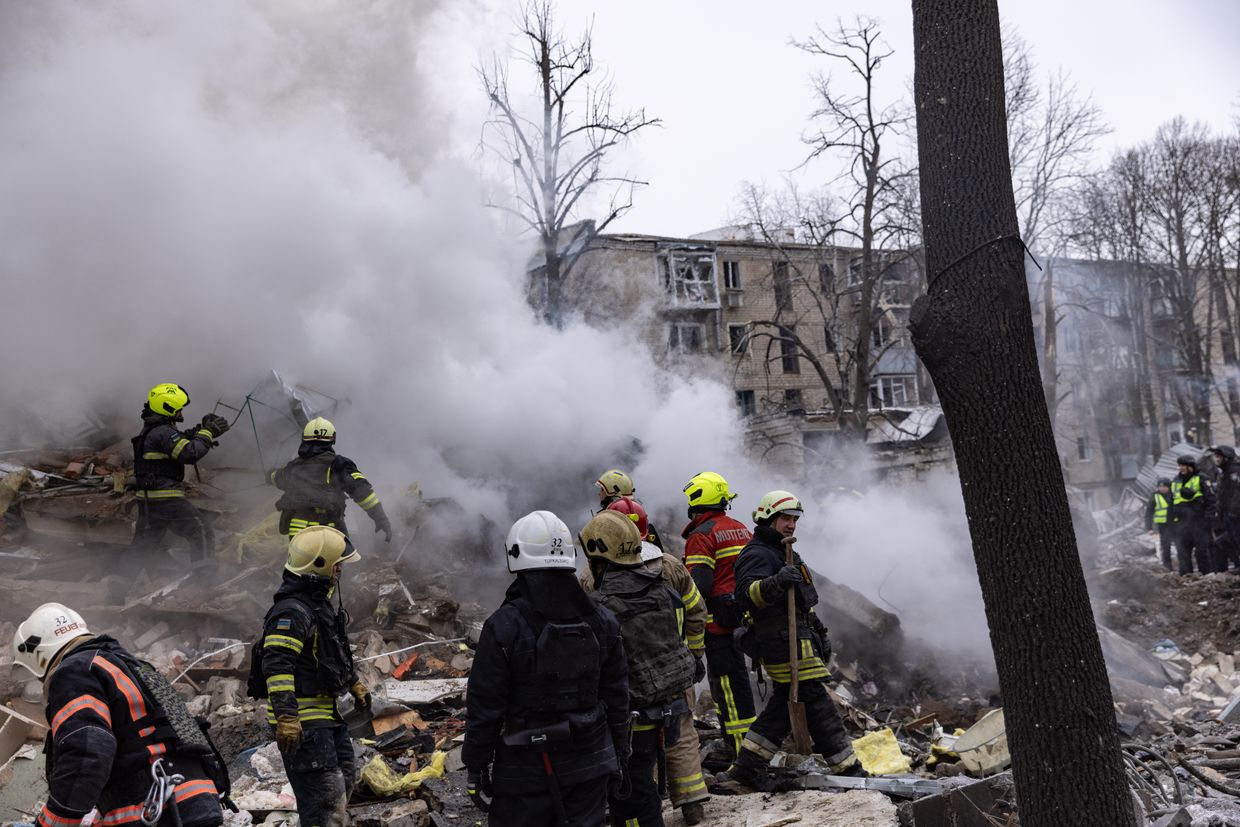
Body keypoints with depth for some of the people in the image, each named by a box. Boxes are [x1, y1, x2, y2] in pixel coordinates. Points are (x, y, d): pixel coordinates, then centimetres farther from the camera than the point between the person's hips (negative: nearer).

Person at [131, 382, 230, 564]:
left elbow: (182, 441, 22)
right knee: (203, 535, -7)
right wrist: (208, 432, -12)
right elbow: (190, 453, -23)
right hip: (167, 500, -10)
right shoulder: (163, 433, -16)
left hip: (147, 500, 10)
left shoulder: (152, 430, 16)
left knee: (144, 542, 22)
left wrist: (201, 429, 9)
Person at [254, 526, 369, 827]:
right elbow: (277, 666, -30)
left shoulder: (320, 601, 12)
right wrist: (286, 718, -35)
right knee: (326, 794, -10)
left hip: (326, 713, 10)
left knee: (344, 776, 23)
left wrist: (355, 684, 30)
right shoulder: (292, 611, -22)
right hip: (303, 720, -10)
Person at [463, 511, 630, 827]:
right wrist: (617, 758, 16)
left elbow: (484, 709, -12)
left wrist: (475, 768, 0)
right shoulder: (602, 621, -2)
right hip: (590, 768, 4)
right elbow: (617, 699, 5)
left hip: (525, 773, -4)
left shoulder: (503, 626, -16)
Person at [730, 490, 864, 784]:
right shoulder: (757, 554, -12)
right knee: (818, 705, -4)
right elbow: (746, 593, -32)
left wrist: (820, 633, 30)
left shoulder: (784, 553, 23)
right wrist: (775, 582, -49)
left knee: (784, 705, 13)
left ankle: (745, 769, 18)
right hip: (785, 642, -11)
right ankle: (848, 769, 4)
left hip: (799, 639, 11)